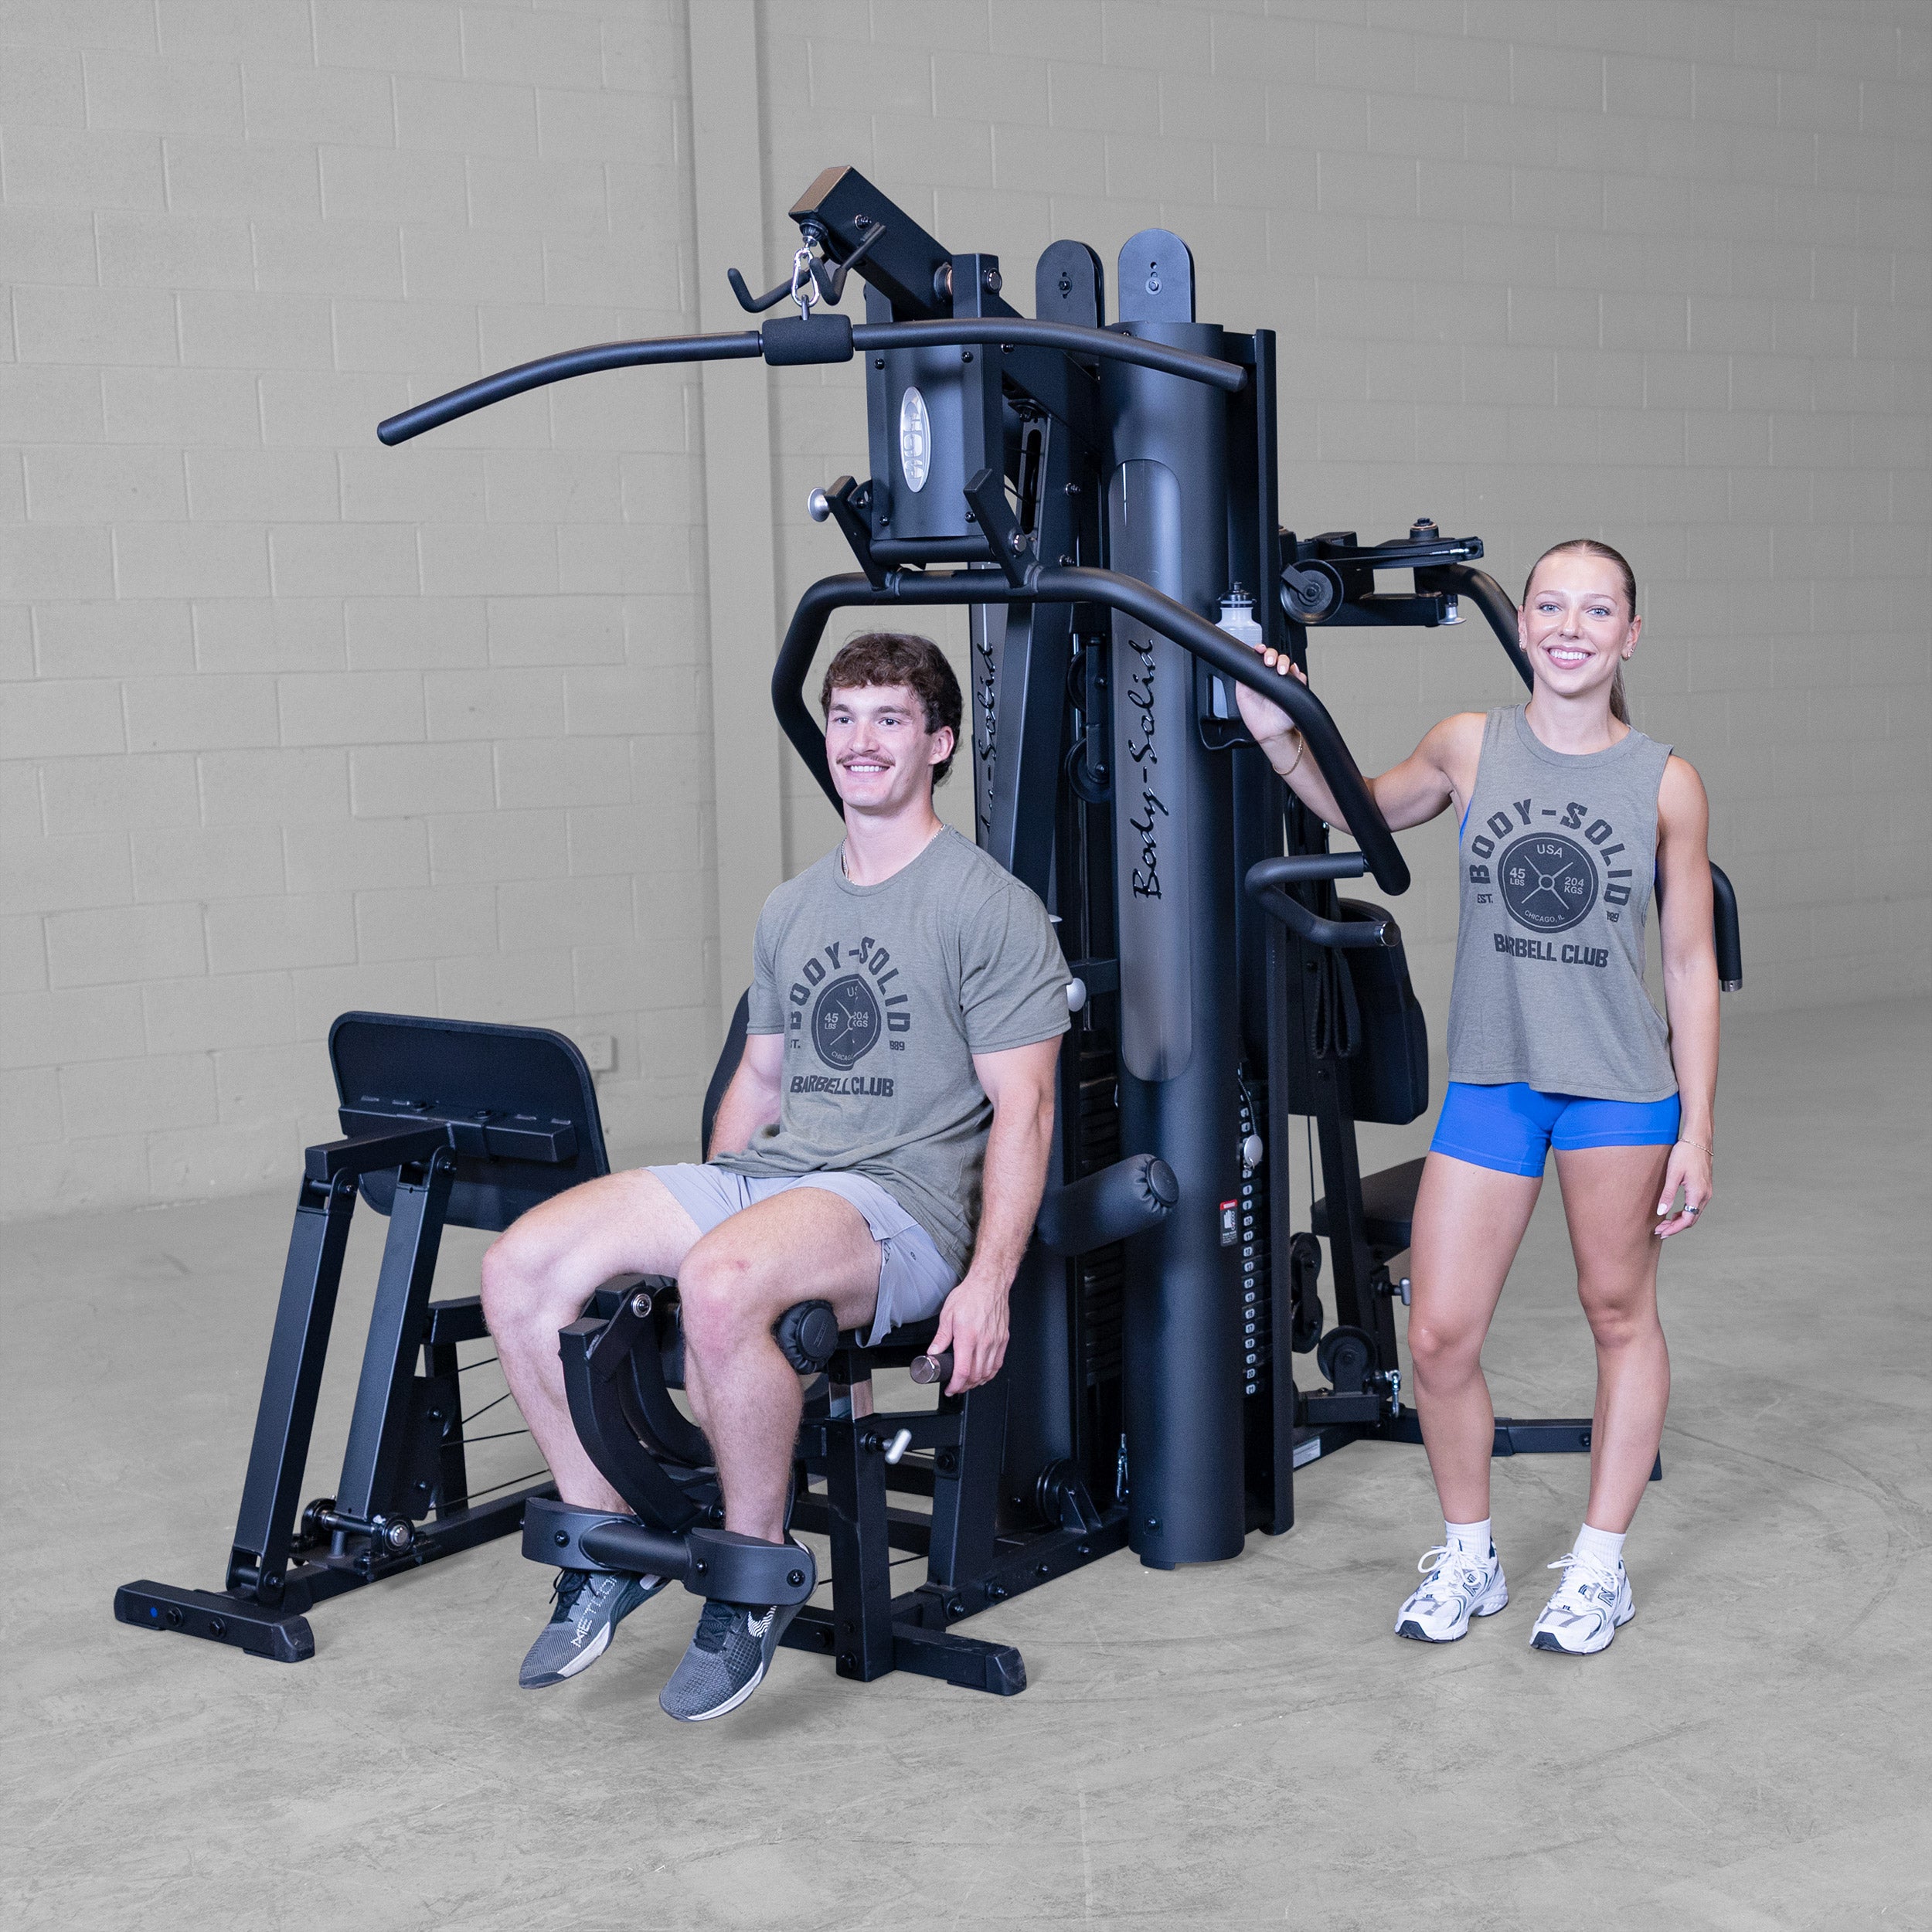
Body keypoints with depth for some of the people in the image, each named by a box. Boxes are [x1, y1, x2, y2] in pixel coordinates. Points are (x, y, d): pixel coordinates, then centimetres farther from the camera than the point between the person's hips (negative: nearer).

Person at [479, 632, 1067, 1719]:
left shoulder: (991, 908, -3)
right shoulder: (792, 911, 20)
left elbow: (1022, 1109, -8)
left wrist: (988, 1282, -19)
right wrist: (690, 1220, 19)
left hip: (902, 1200, -7)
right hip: (764, 1177, 7)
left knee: (723, 1289, -38)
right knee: (522, 1269, -11)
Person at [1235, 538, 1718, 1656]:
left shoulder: (1666, 784, -5)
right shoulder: (1471, 747, -1)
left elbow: (1691, 966, 0)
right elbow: (1364, 812, 20)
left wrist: (1696, 1132, -2)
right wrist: (1278, 737, 3)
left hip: (1620, 1089, -1)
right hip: (1491, 1083, 2)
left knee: (1620, 1315, 11)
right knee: (1440, 1335, 1)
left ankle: (1601, 1567, 28)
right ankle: (1468, 1561, 24)